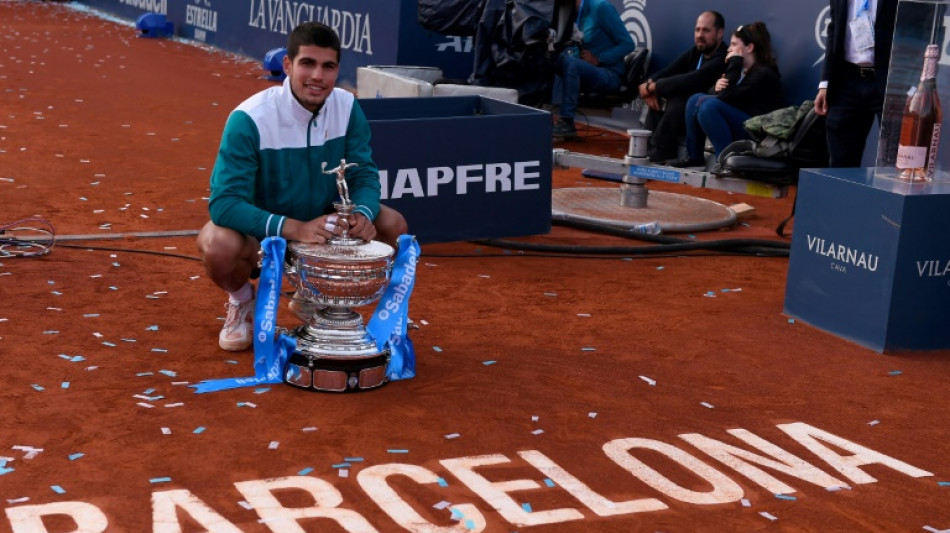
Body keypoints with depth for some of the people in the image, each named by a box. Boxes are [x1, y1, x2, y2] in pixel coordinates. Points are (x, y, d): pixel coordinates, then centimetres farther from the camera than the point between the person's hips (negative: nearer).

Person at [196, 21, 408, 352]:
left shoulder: (347, 108, -13)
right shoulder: (249, 119, -27)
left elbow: (364, 175, -8)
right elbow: (224, 202, -32)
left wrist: (363, 214, -33)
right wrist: (294, 229, -45)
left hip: (321, 220, 5)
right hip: (258, 229, -4)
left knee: (393, 226, -14)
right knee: (218, 246, -37)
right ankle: (242, 300, 3)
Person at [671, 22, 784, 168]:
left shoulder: (764, 73, -15)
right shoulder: (741, 69, 12)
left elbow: (727, 97, -22)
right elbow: (720, 94, 10)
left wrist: (734, 64, -16)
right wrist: (717, 87, -13)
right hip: (737, 125, 9)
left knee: (709, 105, -27)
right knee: (696, 100, 1)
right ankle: (694, 156, 1)